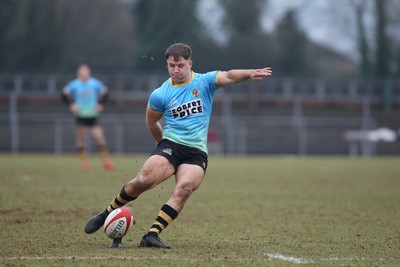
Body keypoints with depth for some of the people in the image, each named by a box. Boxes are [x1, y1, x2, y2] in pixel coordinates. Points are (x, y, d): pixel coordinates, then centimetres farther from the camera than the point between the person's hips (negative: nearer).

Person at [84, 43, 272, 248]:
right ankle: (106, 214, 0)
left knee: (184, 189, -26)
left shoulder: (205, 81, 3)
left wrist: (250, 74, -34)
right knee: (144, 181, -21)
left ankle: (152, 235, -26)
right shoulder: (160, 95, 4)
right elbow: (151, 123, 20)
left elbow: (228, 77, -16)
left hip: (197, 153, 0)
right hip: (170, 146, 0)